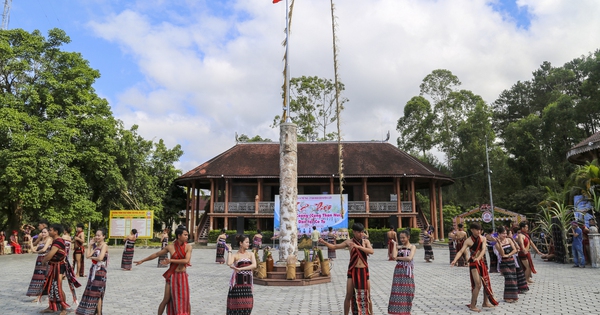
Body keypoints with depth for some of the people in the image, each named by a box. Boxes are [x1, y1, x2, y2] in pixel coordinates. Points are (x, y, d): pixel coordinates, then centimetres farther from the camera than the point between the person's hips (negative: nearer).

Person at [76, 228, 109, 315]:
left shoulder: (104, 245, -11)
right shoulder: (94, 245, 12)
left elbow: (100, 258, -24)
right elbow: (87, 255, -2)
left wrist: (91, 257, -6)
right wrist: (90, 245, 0)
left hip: (100, 271, -7)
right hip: (93, 270, 7)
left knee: (96, 293, -3)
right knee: (90, 292, 12)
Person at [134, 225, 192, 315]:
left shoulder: (188, 247, -7)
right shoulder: (170, 246, -7)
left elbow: (186, 260, -18)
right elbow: (156, 254, 6)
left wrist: (171, 260, -18)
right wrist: (142, 260, 13)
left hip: (183, 276, 1)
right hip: (172, 276, -1)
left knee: (183, 300, 3)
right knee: (166, 299, 2)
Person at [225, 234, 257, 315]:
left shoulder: (251, 254, 6)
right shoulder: (235, 255, -1)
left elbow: (254, 265, -10)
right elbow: (229, 263, -21)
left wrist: (240, 269, -15)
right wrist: (229, 251, -12)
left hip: (247, 282, 3)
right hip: (237, 282, -2)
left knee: (247, 303, 1)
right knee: (236, 302, 0)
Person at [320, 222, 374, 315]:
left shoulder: (366, 241, -1)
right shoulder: (349, 242, -2)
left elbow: (371, 251, -18)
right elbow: (335, 247, 2)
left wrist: (358, 246, -29)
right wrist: (324, 242, -14)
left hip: (364, 271, 1)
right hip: (353, 271, -1)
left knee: (367, 296, 8)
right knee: (349, 295, 1)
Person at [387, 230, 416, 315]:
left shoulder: (412, 247, 0)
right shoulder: (399, 247, 8)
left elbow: (409, 258, -16)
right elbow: (393, 256, -9)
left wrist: (397, 258, -8)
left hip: (407, 271, -2)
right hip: (398, 271, 2)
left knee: (407, 291, 4)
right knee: (397, 291, 0)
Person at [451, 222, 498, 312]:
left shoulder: (483, 238, 0)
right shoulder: (468, 241, -12)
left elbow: (483, 249, -13)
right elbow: (461, 251, -20)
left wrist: (478, 258, -33)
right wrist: (455, 260, -38)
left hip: (482, 262, 6)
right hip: (473, 264, -6)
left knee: (486, 283, 14)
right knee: (478, 285, -10)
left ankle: (485, 302, 33)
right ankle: (472, 305, 1)